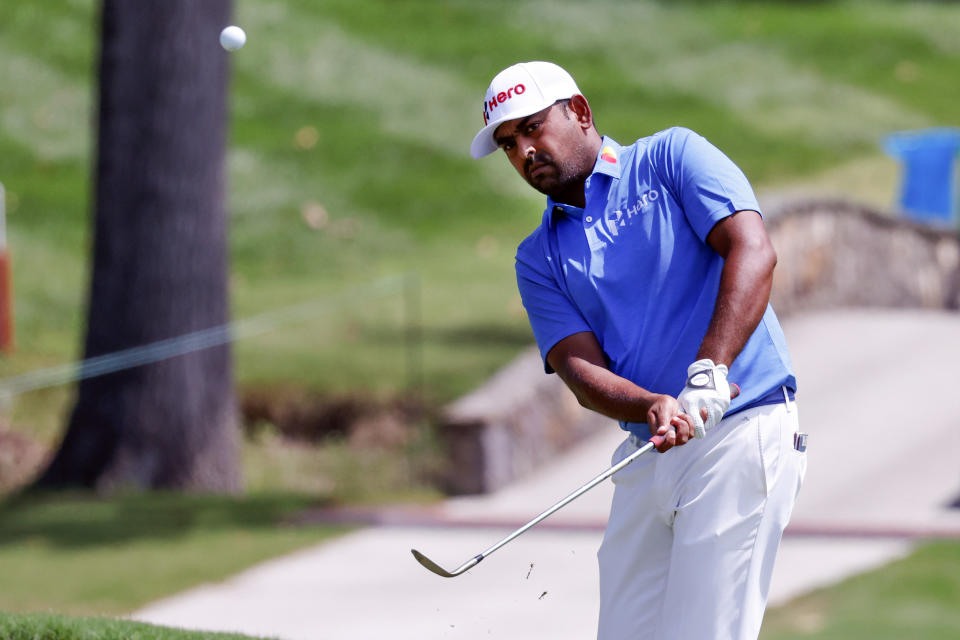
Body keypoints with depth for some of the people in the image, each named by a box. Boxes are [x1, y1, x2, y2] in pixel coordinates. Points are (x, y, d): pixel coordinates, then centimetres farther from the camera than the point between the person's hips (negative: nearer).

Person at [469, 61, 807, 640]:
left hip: (739, 434, -6)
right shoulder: (539, 258, 16)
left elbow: (754, 253, -12)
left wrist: (707, 374, -25)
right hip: (644, 458, 6)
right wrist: (654, 409, -20)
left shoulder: (672, 158, 3)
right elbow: (580, 369, 2)